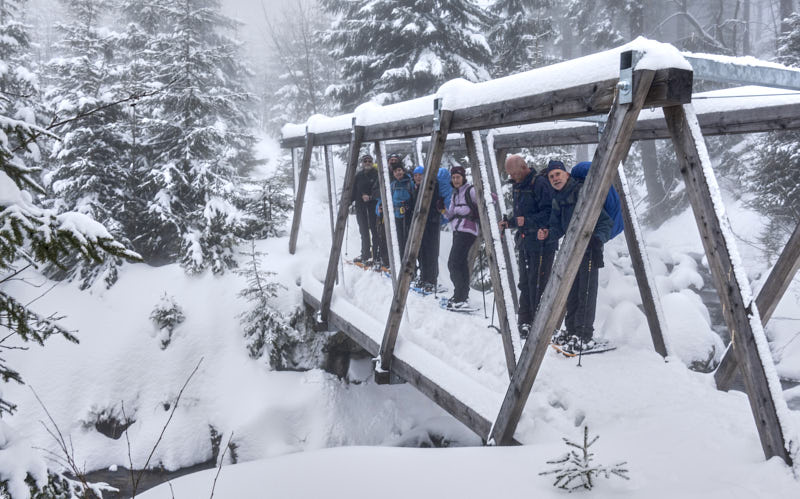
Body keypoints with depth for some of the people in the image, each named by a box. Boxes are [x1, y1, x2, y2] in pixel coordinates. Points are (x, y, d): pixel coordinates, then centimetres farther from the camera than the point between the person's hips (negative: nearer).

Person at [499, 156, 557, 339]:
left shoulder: (540, 183, -14)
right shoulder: (518, 186, 15)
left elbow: (549, 213, -20)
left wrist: (527, 220, -25)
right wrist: (509, 222, 11)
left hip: (541, 243, -9)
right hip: (524, 242, 9)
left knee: (538, 284, -7)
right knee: (524, 283, 13)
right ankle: (525, 322, 21)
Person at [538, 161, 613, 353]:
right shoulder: (558, 199, 13)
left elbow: (605, 220, -14)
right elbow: (558, 227, 17)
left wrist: (598, 238, -30)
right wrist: (548, 233, -5)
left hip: (589, 246, -8)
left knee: (586, 292, -10)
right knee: (571, 292, 11)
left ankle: (585, 336, -7)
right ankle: (572, 331, 20)